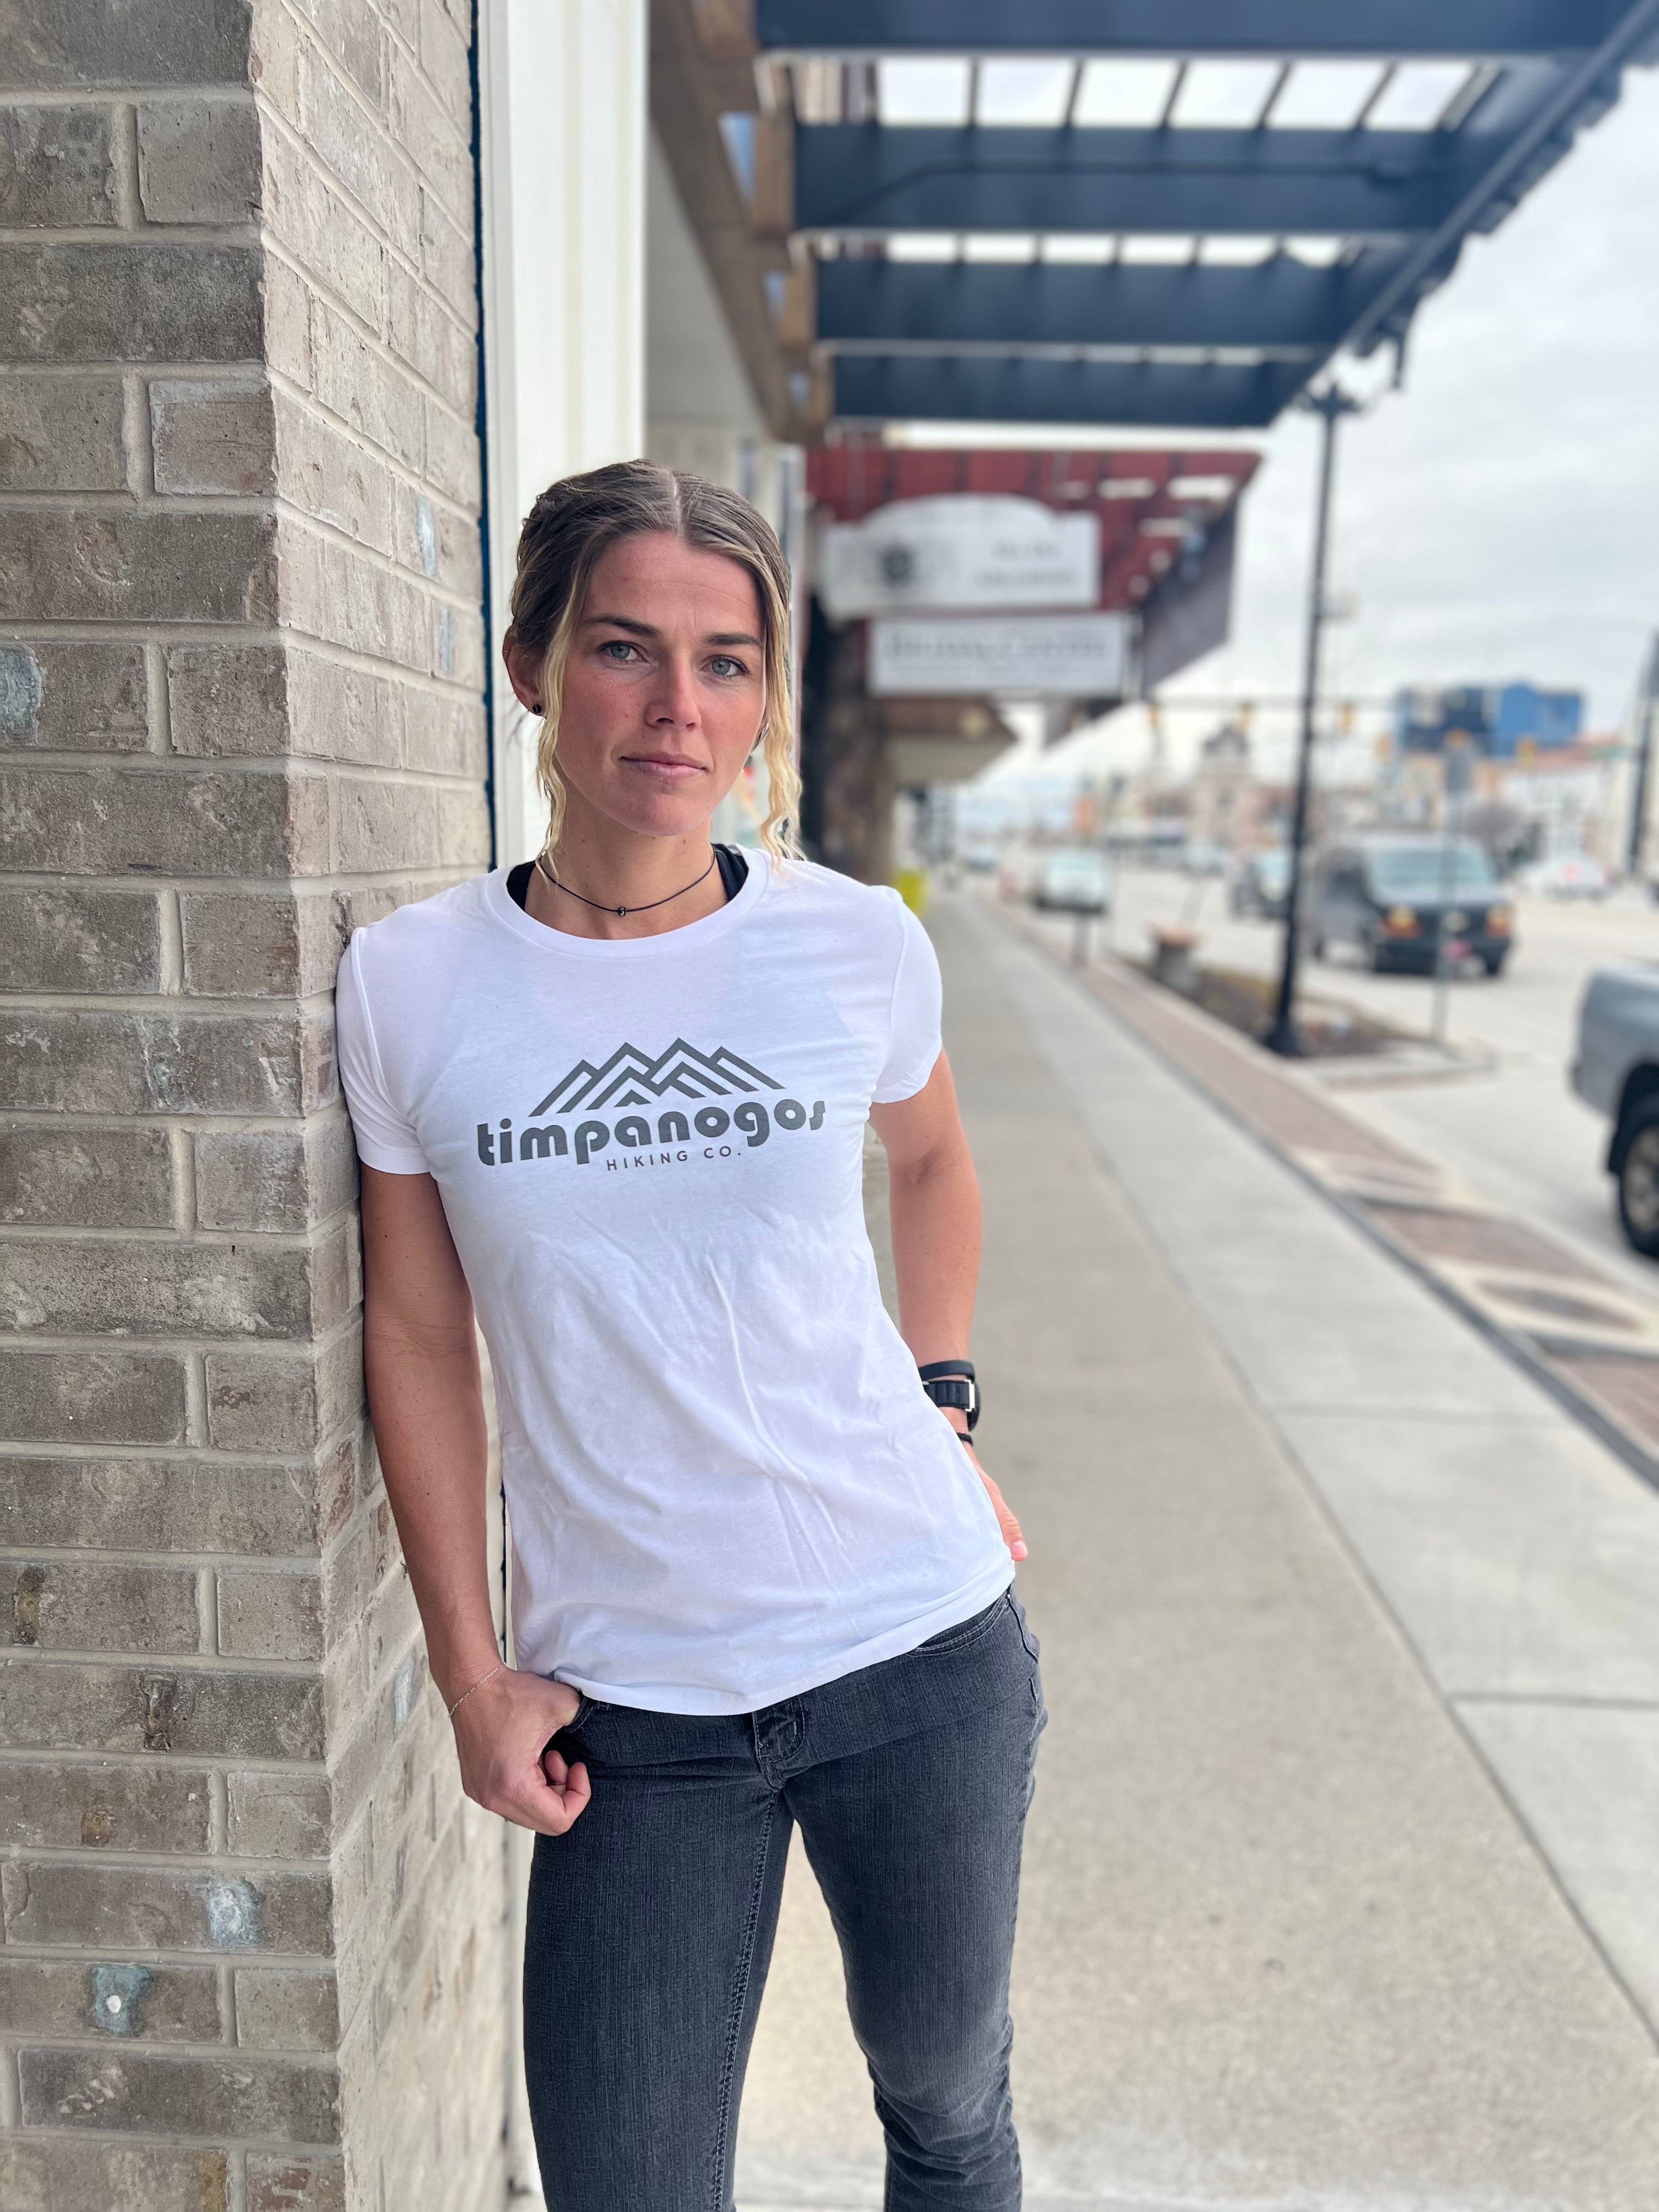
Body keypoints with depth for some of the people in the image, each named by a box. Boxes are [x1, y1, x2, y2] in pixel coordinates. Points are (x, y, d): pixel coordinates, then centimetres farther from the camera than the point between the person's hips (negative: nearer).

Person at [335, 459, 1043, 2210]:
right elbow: (416, 1326, 0)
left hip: (922, 1636, 1)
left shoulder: (857, 944, -6)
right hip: (629, 1699, 0)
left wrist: (941, 1400, 6)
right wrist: (472, 1674, 1)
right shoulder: (409, 983, -8)